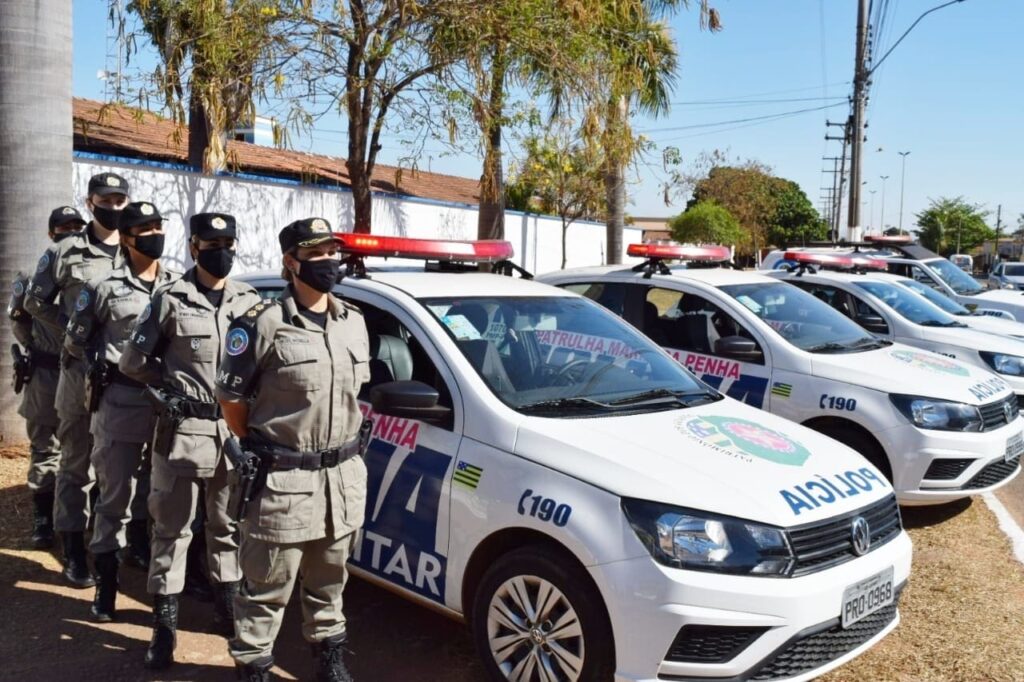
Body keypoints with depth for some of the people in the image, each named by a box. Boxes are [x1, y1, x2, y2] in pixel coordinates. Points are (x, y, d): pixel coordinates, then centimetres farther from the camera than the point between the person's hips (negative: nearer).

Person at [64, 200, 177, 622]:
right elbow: (74, 342, 9)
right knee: (115, 497, 4)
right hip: (119, 402, -2)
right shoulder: (105, 288, 1)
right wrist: (102, 365, -4)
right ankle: (106, 586, 15)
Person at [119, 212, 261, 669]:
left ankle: (226, 605, 31)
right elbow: (132, 362, 2)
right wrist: (176, 382, -1)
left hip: (236, 431, 3)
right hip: (183, 431, -3)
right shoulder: (171, 301, -2)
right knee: (172, 528, 4)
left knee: (229, 525, 15)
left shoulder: (251, 301, 6)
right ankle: (165, 622, 14)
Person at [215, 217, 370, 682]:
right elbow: (230, 397, -6)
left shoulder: (353, 322, 7)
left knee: (329, 580, 20)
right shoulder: (264, 324, -13)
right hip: (284, 479, -6)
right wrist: (259, 449, 1)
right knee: (267, 586, 4)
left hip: (344, 474, 6)